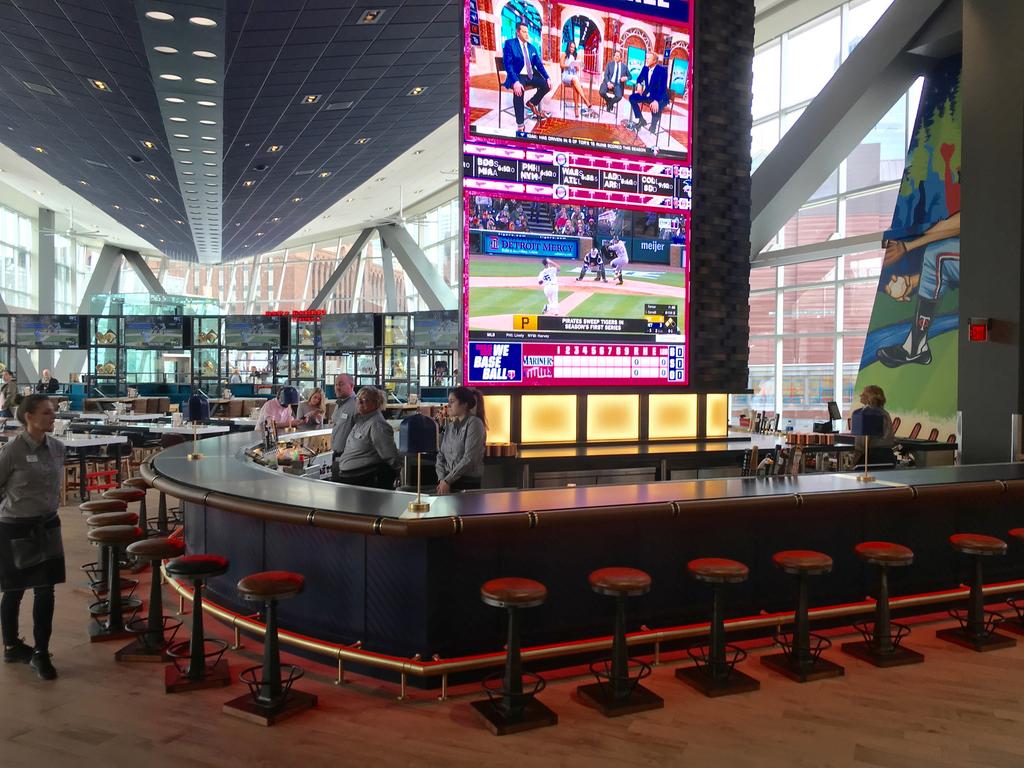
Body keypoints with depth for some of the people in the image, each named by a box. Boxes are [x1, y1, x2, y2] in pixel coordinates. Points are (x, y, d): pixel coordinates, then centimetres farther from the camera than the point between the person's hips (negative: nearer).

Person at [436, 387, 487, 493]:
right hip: (448, 484, 6)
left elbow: (469, 459, -15)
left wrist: (447, 480, -14)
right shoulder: (450, 427, 13)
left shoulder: (474, 424, -8)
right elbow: (441, 455, 12)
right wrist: (442, 479, -4)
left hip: (468, 484, -6)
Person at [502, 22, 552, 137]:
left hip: (531, 76, 6)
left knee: (546, 84, -18)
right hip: (517, 76, -6)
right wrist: (515, 82, -31)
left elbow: (539, 64, 12)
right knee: (519, 91, -37)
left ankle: (532, 103, 11)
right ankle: (520, 126, -31)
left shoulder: (532, 47, 13)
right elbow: (508, 65, -16)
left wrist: (548, 78, -6)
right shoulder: (509, 44, -6)